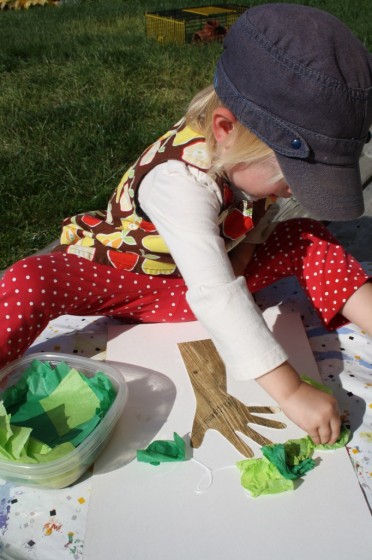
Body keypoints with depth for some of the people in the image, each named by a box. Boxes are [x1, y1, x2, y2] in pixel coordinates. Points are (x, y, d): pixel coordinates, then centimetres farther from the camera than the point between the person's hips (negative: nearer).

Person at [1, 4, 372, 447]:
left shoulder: (257, 158, -15)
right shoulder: (182, 179, -37)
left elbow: (254, 223, 4)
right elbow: (215, 295, -44)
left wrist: (243, 246, -19)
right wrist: (290, 391, -44)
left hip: (196, 280, 5)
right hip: (119, 276, -5)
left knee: (310, 241, -9)